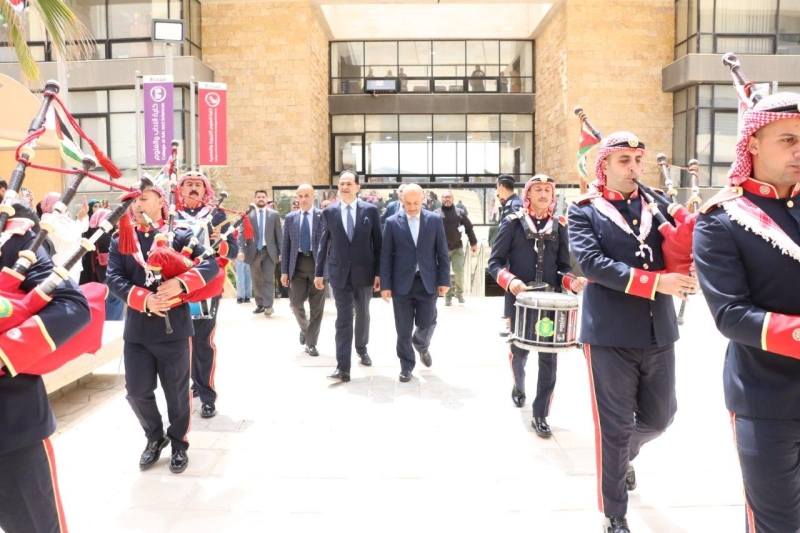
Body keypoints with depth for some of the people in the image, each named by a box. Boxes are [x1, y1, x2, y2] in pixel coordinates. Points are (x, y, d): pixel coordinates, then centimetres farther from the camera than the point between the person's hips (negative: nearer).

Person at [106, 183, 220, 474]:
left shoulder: (180, 237, -2)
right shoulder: (120, 240, 6)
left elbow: (212, 264, -11)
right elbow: (113, 278, -5)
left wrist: (181, 282, -28)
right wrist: (144, 299, -22)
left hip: (174, 329, -2)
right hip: (136, 331, 3)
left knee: (177, 391, 8)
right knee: (137, 391, 8)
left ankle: (179, 443, 29)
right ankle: (155, 438, 33)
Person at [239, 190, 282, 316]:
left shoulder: (274, 214, 4)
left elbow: (279, 234, 4)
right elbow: (242, 233, -1)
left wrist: (281, 251, 0)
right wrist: (241, 250, -14)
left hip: (269, 251, -1)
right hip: (253, 251, 1)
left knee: (268, 279, -6)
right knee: (256, 281, 9)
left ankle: (268, 305, -6)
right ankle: (260, 304, 19)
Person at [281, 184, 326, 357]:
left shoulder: (323, 216, 0)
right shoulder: (290, 218, 8)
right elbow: (286, 245, 8)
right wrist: (284, 271, 2)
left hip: (318, 263, -2)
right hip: (298, 263, 2)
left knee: (316, 306, 2)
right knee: (295, 303, 1)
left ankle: (311, 343, 14)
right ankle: (305, 328, 32)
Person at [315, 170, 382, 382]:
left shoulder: (370, 210, -1)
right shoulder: (329, 211, 2)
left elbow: (378, 243, 0)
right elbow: (323, 244, 6)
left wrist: (379, 272, -3)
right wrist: (319, 272, 3)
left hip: (364, 272, 1)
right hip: (339, 272, 0)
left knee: (363, 314, 17)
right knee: (343, 319, -4)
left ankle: (362, 348, 42)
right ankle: (343, 367, -4)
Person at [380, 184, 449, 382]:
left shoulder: (435, 220, 2)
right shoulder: (392, 222, -1)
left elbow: (442, 252, 3)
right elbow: (386, 256, -1)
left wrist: (444, 279, -2)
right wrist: (385, 284, -5)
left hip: (428, 281, 1)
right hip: (402, 282, -1)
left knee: (427, 323, 7)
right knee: (404, 329, 5)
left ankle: (422, 347, 40)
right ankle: (406, 366, 21)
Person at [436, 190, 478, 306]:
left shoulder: (460, 212, 3)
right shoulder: (436, 213, 0)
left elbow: (469, 228, 8)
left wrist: (473, 243, 7)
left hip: (457, 248, 0)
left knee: (459, 271, -5)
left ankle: (459, 292, 18)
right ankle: (448, 296, 16)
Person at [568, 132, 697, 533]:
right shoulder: (584, 210, -2)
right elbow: (591, 262, -17)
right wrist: (656, 282, -22)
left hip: (658, 331, 5)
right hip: (610, 334, -4)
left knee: (660, 416, 17)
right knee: (614, 427, 4)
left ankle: (624, 456, 49)